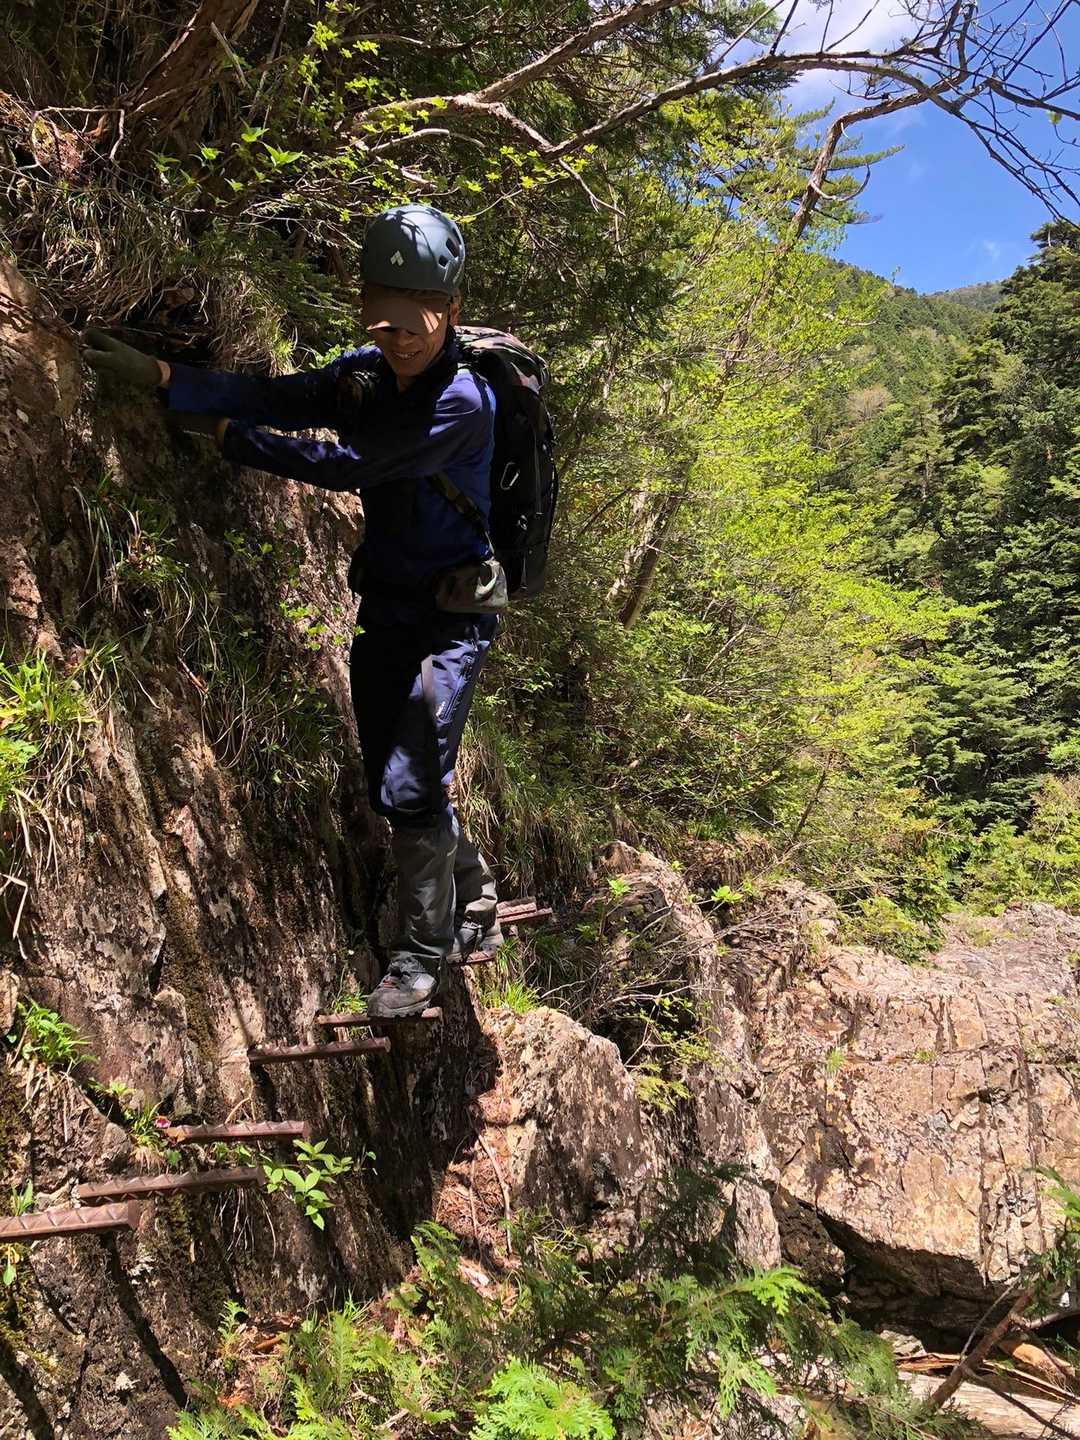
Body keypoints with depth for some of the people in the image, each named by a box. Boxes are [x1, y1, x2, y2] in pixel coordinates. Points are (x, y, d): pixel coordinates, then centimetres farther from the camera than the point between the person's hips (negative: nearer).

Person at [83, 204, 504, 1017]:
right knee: (391, 786, 13)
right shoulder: (364, 374, 1)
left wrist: (228, 436, -14)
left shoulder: (462, 400, -22)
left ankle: (424, 951, 10)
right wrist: (158, 375, -25)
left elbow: (344, 466, -24)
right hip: (385, 607, 8)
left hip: (453, 615, -7)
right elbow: (273, 397, -12)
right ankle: (475, 911, 32)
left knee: (411, 788, -10)